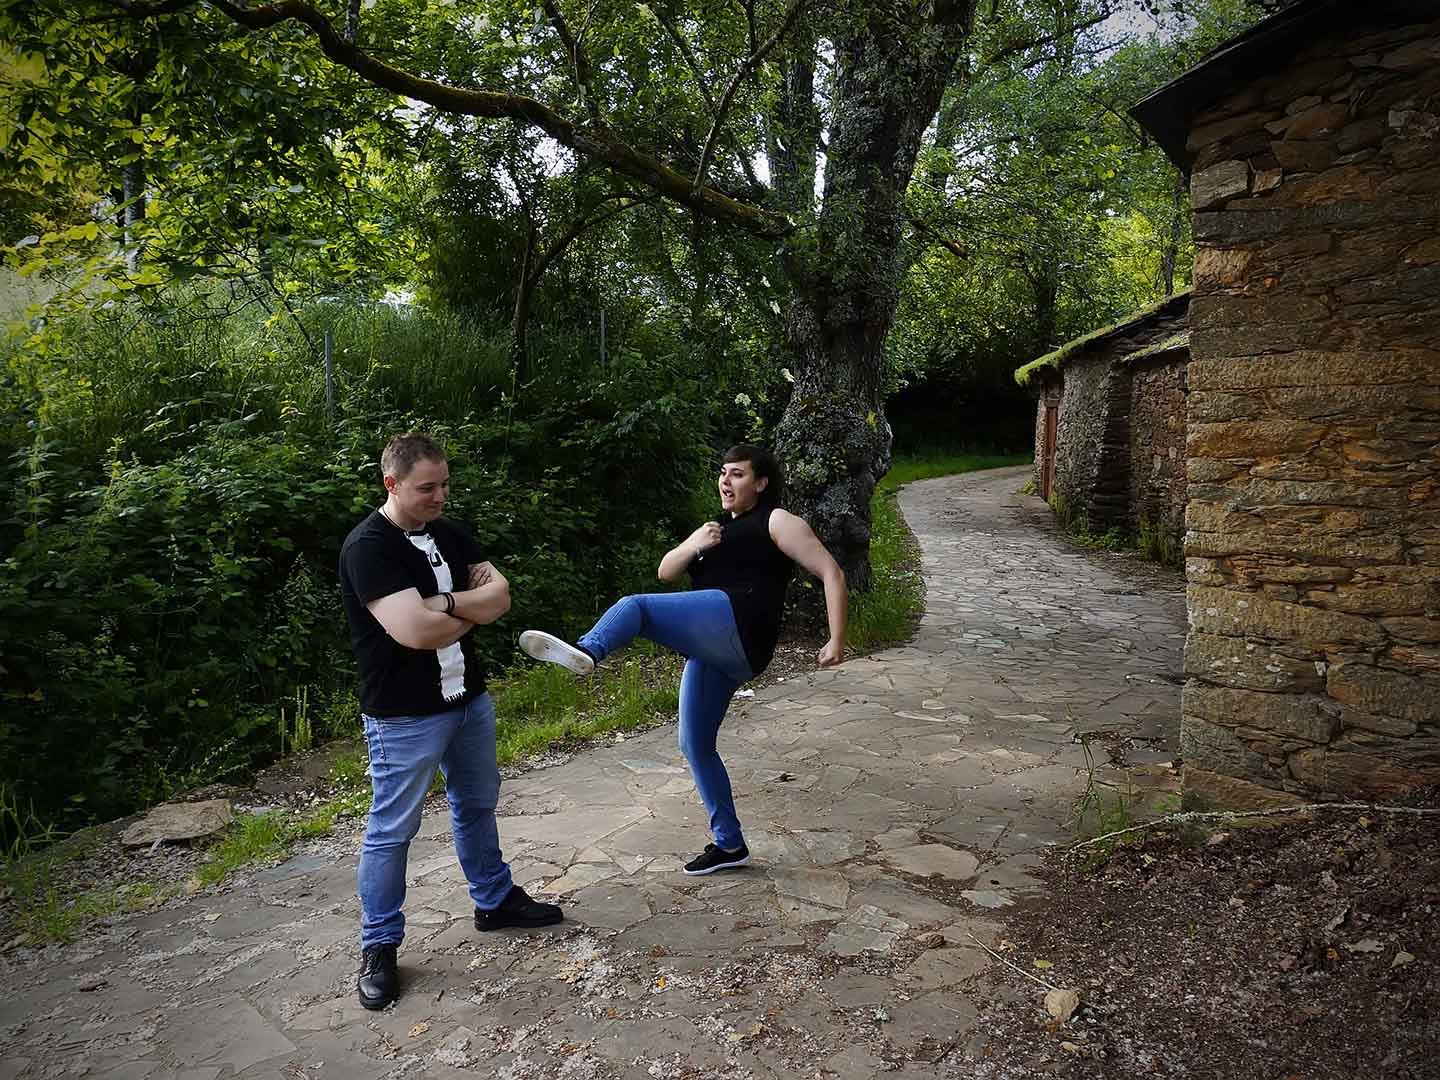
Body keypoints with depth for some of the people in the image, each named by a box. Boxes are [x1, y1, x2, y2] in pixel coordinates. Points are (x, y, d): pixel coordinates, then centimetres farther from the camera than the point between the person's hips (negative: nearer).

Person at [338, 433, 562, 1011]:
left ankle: (494, 899, 40)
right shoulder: (368, 546, -20)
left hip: (469, 699, 8)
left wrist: (444, 602, -21)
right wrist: (472, 607, -11)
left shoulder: (448, 534, 4)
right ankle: (379, 947, 21)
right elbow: (415, 630, -29)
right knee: (391, 832, 5)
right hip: (404, 717, -7)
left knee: (477, 805, 22)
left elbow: (500, 595, -3)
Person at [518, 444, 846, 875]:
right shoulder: (719, 528, 30)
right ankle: (729, 844, 17)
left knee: (636, 606, -25)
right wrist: (693, 544, 0)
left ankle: (584, 651, -54)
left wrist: (836, 640, -10)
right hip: (712, 651, 9)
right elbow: (665, 572, 20)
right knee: (695, 744, 9)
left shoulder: (776, 522, 6)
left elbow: (831, 573, -2)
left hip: (738, 624, -9)